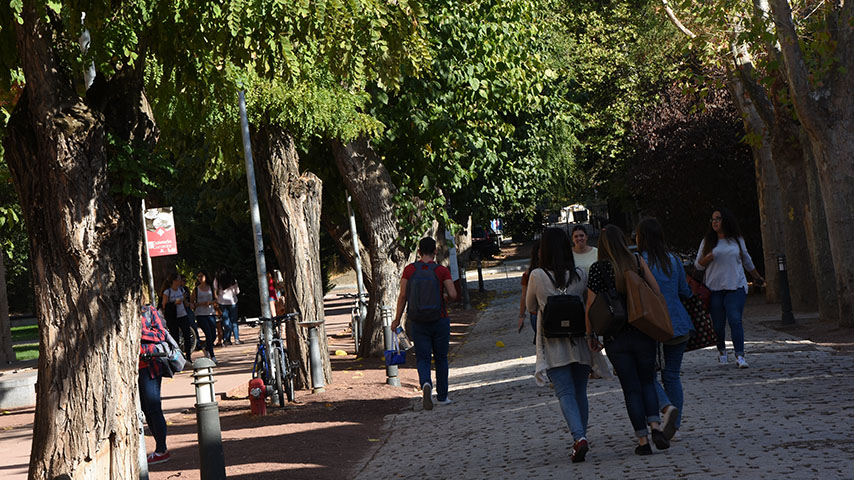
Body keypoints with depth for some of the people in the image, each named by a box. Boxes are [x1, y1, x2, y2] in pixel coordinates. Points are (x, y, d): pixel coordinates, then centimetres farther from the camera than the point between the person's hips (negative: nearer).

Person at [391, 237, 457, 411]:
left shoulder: (409, 270, -5)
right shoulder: (442, 271, -8)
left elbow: (402, 296, -6)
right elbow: (453, 295, -15)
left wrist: (397, 319, 2)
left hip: (418, 323, 1)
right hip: (439, 321, 0)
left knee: (422, 358, 4)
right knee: (441, 358, 15)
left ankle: (426, 384, -25)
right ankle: (442, 396, 20)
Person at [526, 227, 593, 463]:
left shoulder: (537, 276, -9)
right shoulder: (580, 275, -3)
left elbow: (530, 306, 6)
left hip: (554, 345, -3)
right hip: (579, 342, 3)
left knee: (565, 393, -5)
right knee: (580, 391, 14)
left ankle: (579, 437, -23)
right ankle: (580, 437, 22)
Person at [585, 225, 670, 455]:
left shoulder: (598, 268, -7)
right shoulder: (638, 262, -2)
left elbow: (591, 305, -8)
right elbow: (657, 292, -2)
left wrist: (591, 335, 2)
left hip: (615, 338, -1)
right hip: (643, 334, 1)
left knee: (631, 388, 7)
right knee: (647, 382, 16)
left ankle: (643, 439, 3)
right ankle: (655, 426, -7)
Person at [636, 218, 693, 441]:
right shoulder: (673, 260, 6)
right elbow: (685, 292, 12)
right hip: (678, 323, 5)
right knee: (672, 374, 11)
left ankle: (667, 406, -18)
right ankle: (674, 424, 11)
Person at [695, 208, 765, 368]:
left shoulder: (737, 240, 10)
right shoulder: (707, 242, 8)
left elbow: (747, 260, 25)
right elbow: (698, 265, 10)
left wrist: (757, 277, 36)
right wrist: (707, 259, -12)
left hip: (735, 287, -1)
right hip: (714, 288, 1)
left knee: (735, 320, -15)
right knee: (718, 324, 1)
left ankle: (739, 356, -17)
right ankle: (721, 350, 26)